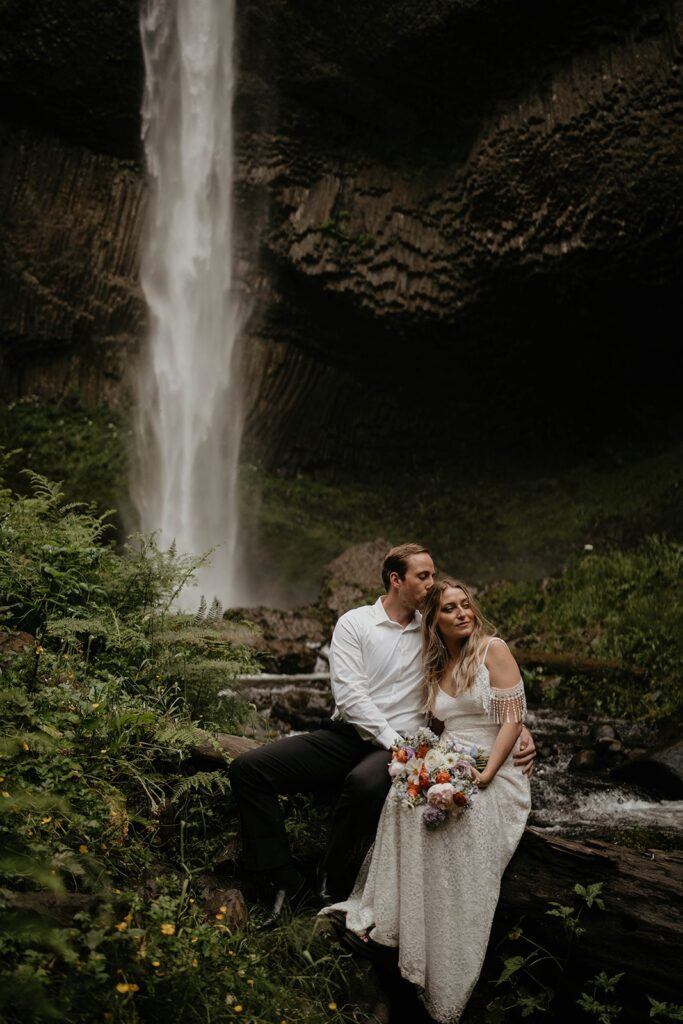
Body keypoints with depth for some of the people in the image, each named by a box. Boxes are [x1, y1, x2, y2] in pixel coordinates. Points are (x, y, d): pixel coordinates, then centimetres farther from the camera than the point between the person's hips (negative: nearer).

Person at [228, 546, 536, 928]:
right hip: (346, 736, 1)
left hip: (399, 745, -1)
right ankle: (284, 881, -11)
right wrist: (393, 741, -17)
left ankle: (333, 886, -12)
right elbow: (349, 696, -8)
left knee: (366, 783, -38)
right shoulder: (354, 623, 3)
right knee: (248, 768, -17)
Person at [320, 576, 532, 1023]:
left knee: (462, 819, -33)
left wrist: (487, 773, -19)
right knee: (406, 797, -27)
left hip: (493, 771, -5)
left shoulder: (494, 648, -2)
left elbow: (513, 717, -9)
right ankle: (389, 915, -19)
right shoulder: (436, 666, 16)